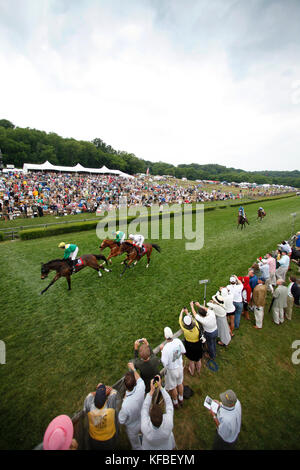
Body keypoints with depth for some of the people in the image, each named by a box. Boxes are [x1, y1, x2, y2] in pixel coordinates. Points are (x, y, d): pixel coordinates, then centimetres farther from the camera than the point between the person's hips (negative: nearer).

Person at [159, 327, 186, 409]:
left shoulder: (166, 348, -39)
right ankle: (181, 399, 55)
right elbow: (183, 351, -8)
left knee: (173, 387, 25)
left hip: (171, 369, -4)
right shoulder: (178, 341, -25)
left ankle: (175, 403, 49)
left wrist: (161, 350, -19)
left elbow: (165, 363, -26)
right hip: (180, 366, 4)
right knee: (180, 383, 30)